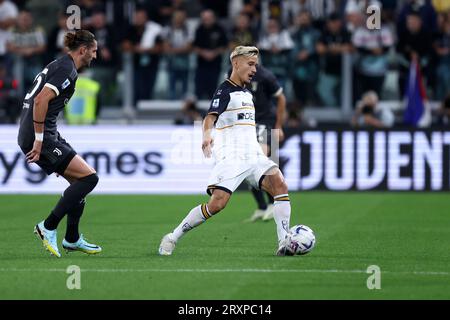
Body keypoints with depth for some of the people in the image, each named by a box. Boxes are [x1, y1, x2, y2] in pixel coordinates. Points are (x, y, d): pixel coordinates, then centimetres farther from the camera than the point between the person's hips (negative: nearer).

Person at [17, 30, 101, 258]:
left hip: (44, 136, 10)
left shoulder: (58, 65, 18)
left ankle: (72, 239, 24)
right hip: (42, 137, -10)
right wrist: (39, 140, -22)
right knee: (89, 177, -12)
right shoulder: (67, 69, -13)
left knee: (80, 179, 16)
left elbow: (37, 100, 25)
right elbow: (40, 100, -24)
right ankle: (48, 227, -7)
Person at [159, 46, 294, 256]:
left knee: (280, 184, -16)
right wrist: (207, 134, -43)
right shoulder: (225, 90, -5)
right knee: (217, 203, -17)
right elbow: (211, 116, -22)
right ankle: (172, 239, -2)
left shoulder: (246, 92, 21)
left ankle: (284, 243, -18)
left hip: (253, 155, 7)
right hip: (230, 157, -7)